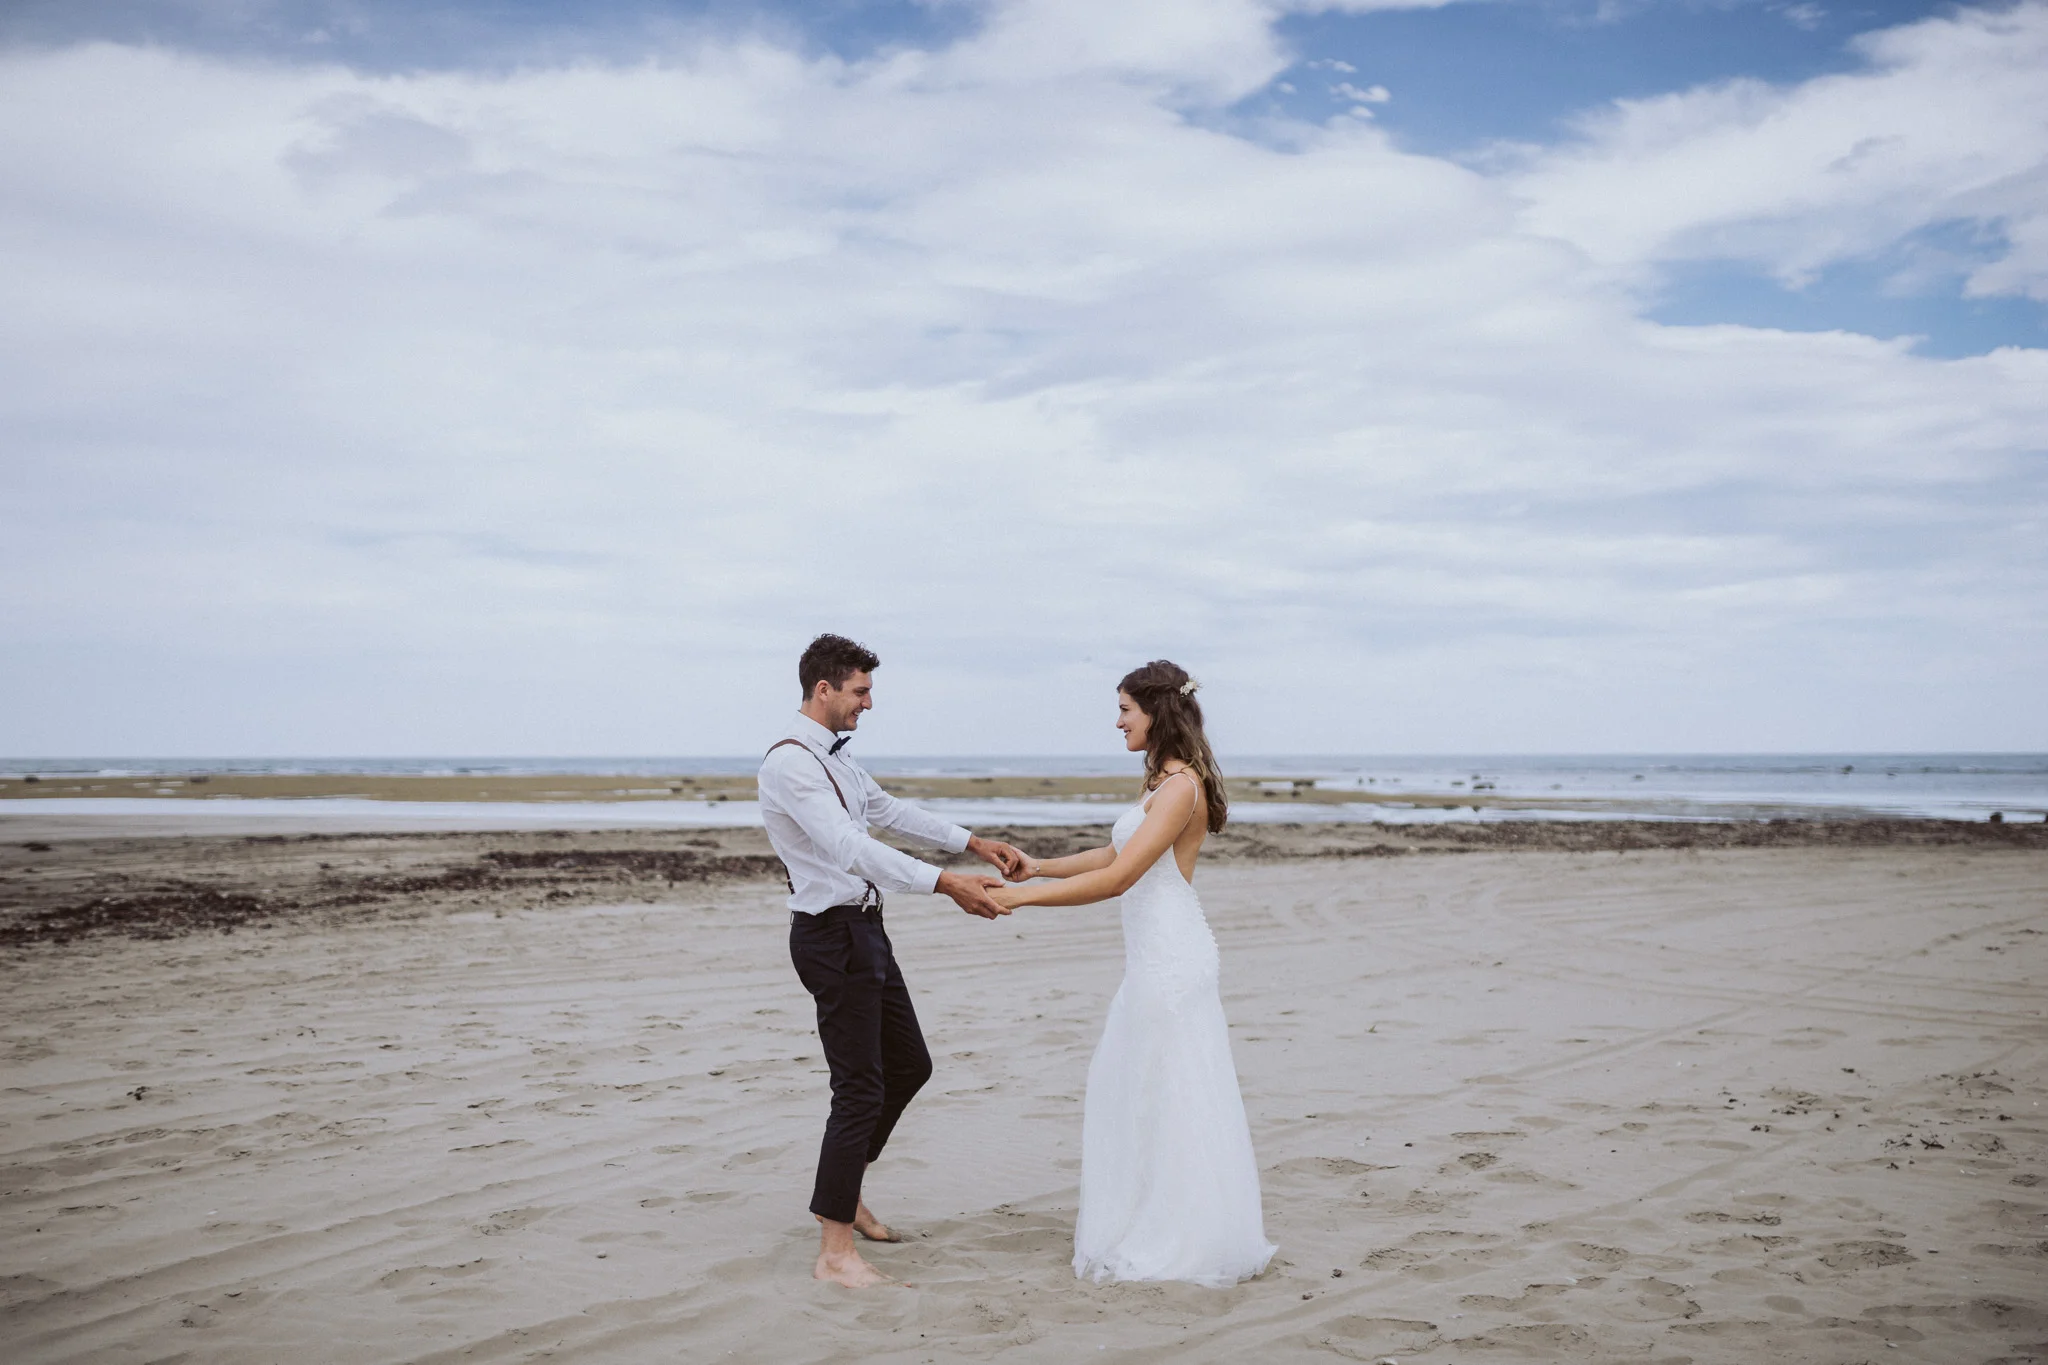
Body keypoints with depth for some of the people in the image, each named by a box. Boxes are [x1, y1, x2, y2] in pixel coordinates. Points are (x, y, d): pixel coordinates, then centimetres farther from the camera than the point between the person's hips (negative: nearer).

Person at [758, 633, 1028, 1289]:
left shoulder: (834, 756, 12)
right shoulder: (790, 762, -19)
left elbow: (889, 811, 23)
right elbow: (850, 847, -30)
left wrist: (975, 843, 16)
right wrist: (947, 884, -36)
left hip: (864, 928, 10)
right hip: (832, 935, -10)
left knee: (909, 1065, 19)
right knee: (861, 1086, -7)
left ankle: (843, 1191, 34)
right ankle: (835, 1251, 2)